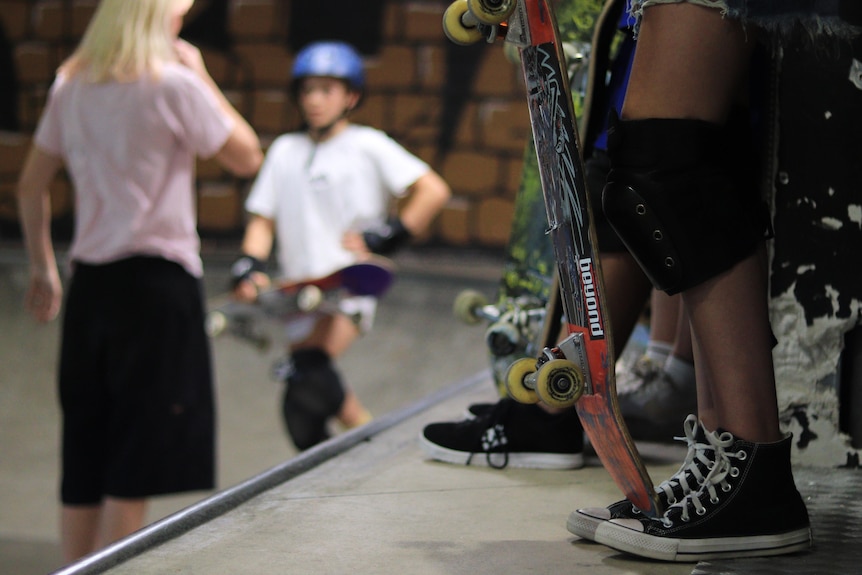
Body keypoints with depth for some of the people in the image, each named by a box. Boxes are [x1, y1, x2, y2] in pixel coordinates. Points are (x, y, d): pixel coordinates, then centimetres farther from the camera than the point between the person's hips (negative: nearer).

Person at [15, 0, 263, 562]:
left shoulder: (72, 84, 9)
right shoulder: (174, 84, -10)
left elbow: (31, 187, 13)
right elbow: (247, 156, -1)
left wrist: (43, 268, 22)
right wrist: (200, 75, 4)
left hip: (89, 281, 6)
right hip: (158, 281, -6)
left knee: (84, 455, 12)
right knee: (140, 456, 0)